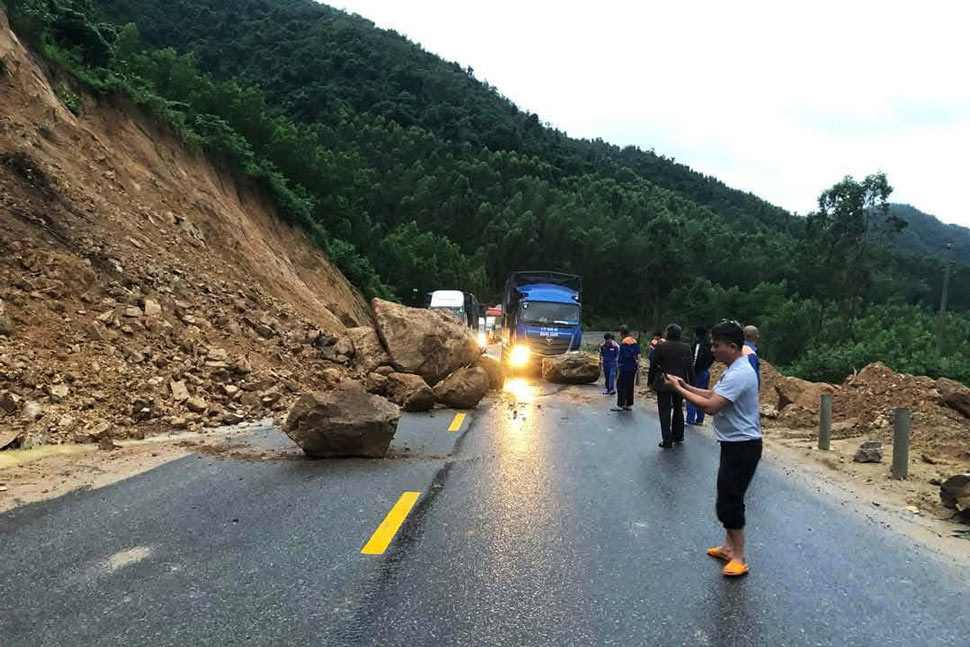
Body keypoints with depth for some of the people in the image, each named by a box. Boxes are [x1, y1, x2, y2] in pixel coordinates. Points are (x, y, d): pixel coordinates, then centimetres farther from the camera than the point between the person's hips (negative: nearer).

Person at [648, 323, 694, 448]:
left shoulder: (661, 346, -10)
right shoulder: (686, 348, -2)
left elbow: (653, 366, -6)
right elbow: (690, 367, 1)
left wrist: (650, 381, 5)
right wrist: (691, 383, 10)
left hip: (663, 384, -3)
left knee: (665, 412, 2)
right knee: (678, 409, 20)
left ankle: (667, 440, -1)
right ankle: (678, 436, 29)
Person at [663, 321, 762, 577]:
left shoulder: (739, 375, -25)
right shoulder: (735, 370, 10)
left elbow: (710, 406, -30)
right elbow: (714, 395, 14)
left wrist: (679, 390, -20)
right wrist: (686, 386, 3)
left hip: (742, 446, -11)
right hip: (735, 444, 11)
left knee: (729, 501, -4)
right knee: (728, 498, 18)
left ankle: (739, 558, 6)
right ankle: (729, 546, 31)